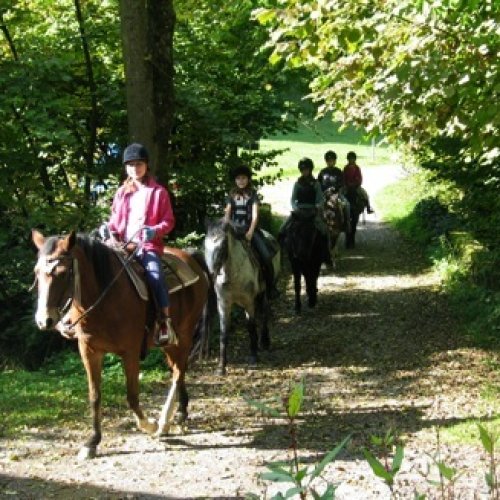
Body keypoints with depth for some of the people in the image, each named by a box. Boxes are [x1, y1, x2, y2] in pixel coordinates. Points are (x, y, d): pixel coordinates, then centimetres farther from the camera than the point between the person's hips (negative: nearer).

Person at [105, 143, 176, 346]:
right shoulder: (122, 192, 16)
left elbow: (169, 221, 2)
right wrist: (109, 229, -3)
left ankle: (165, 322, -22)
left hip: (149, 245, -4)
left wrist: (155, 230, -18)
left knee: (155, 274, -30)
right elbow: (115, 219, 20)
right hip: (123, 245, 4)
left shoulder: (158, 192, 5)